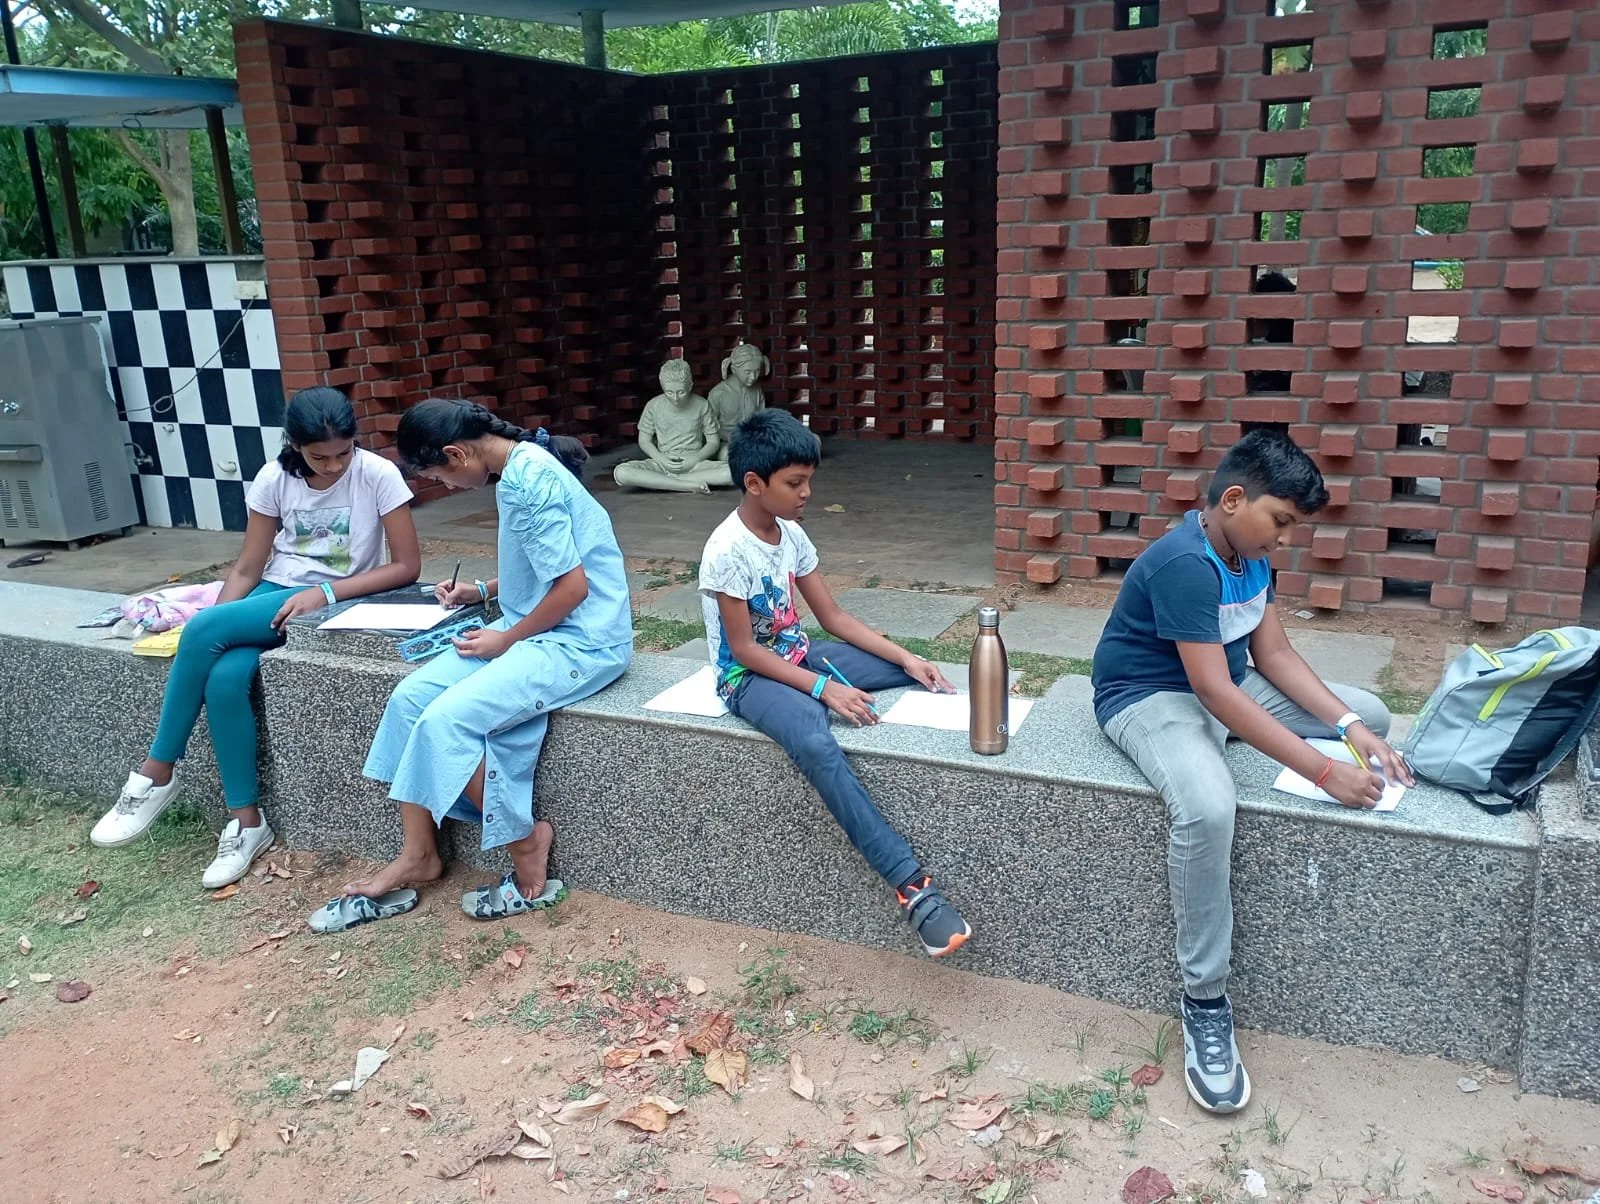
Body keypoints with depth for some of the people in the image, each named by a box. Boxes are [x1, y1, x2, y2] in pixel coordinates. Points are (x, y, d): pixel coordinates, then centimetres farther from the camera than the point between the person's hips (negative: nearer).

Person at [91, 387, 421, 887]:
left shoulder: (378, 475, -14)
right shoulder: (274, 478, -3)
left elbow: (407, 566, -13)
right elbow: (247, 569, 1)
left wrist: (326, 593, -22)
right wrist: (217, 625, -15)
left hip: (338, 602, -4)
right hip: (273, 595, 4)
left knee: (202, 630, -26)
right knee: (224, 678, -27)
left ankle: (157, 774, -9)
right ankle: (246, 822, -13)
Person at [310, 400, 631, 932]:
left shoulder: (530, 481, -21)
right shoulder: (517, 469, 10)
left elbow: (573, 585, -22)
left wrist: (507, 639, -12)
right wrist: (482, 590, 15)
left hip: (582, 640, -10)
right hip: (535, 628, 10)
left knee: (446, 720, -22)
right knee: (412, 697, -3)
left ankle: (527, 852, -2)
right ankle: (417, 856, 6)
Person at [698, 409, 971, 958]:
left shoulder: (791, 533, 2)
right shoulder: (727, 551, -21)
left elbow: (833, 617, 5)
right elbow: (744, 650, -19)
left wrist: (905, 657, -5)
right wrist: (824, 688, -26)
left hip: (799, 657, 9)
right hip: (751, 678, -9)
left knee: (912, 670, -5)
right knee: (816, 743, -37)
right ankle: (912, 885, -38)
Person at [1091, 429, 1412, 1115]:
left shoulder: (1251, 555, 2)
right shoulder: (1184, 564, -27)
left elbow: (1274, 654, 3)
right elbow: (1216, 693, -31)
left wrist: (1350, 727, -10)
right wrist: (1322, 770, -31)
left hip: (1229, 685, 9)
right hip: (1149, 695, -9)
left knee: (1372, 718, 10)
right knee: (1207, 809, -38)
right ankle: (1204, 1001, -23)